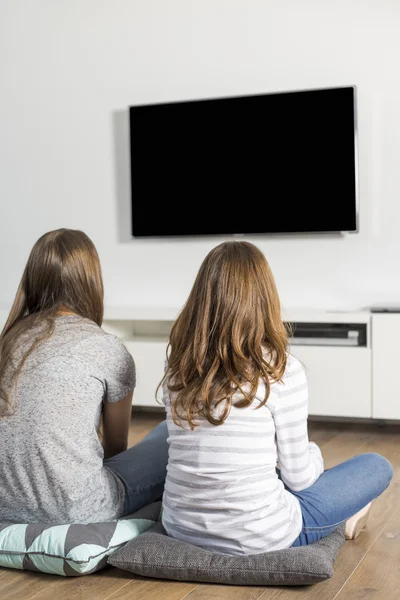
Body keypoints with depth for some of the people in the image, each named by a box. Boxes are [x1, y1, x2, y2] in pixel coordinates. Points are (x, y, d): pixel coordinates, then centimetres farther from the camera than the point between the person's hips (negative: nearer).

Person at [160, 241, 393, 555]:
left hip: (181, 528, 6)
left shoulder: (178, 367, -2)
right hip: (257, 538, -5)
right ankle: (337, 522, 43)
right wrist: (313, 453, 15)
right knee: (377, 466, 17)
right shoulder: (282, 370, -16)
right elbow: (298, 477, -6)